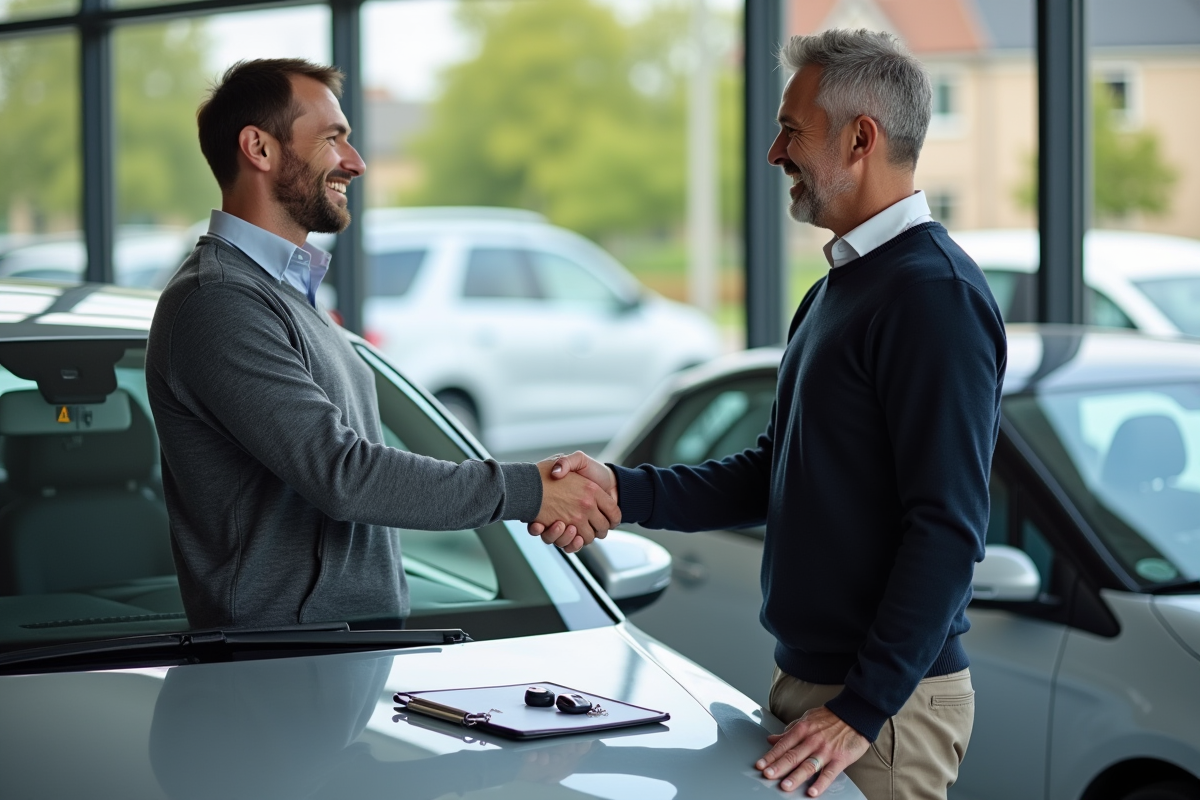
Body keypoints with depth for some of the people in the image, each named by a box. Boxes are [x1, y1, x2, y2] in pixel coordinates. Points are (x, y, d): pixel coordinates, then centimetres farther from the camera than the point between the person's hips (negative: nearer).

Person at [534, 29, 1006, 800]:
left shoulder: (935, 293, -17)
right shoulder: (837, 288, 15)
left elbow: (948, 528, -22)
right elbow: (776, 472, 19)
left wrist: (862, 709, -23)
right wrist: (626, 490, 5)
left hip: (886, 705, -9)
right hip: (805, 676, 9)